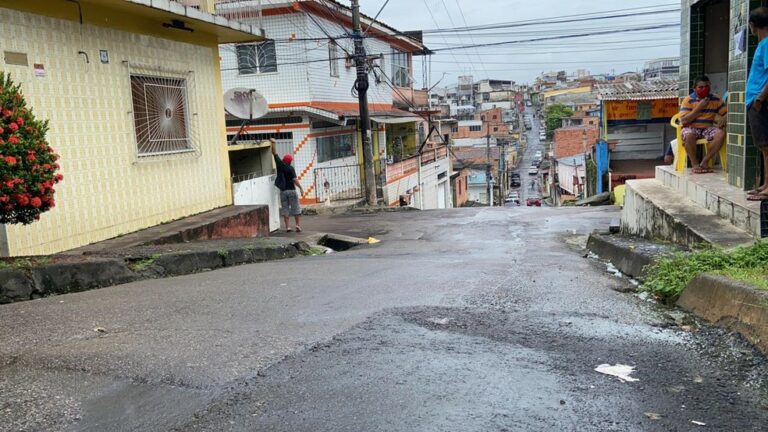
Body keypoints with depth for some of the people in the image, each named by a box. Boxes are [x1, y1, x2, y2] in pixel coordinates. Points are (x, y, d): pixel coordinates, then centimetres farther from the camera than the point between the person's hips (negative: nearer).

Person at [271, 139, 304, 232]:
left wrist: (273, 143, 14)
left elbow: (275, 153, 7)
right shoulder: (290, 168, -10)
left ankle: (287, 227, 3)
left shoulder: (279, 164, -1)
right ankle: (298, 225, 1)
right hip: (291, 190, -3)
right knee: (296, 208, 5)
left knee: (285, 209, 6)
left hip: (283, 191, 3)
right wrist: (301, 188, -13)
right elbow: (294, 179, -17)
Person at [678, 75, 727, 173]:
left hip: (708, 128, 4)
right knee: (689, 135, -38)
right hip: (691, 128, -3)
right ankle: (695, 164, -19)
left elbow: (726, 112, 10)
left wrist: (723, 119, -15)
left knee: (721, 134, -28)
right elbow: (683, 121, -13)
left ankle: (704, 162, -19)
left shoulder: (716, 99, 7)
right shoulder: (688, 100, -5)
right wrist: (699, 107, -18)